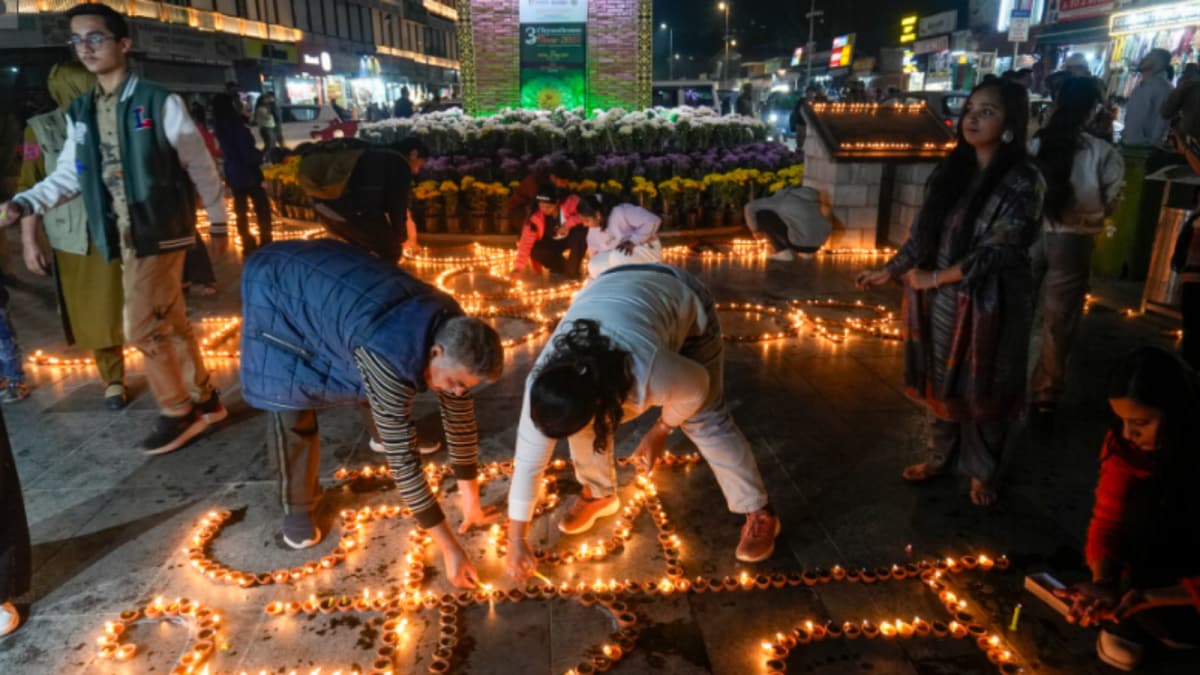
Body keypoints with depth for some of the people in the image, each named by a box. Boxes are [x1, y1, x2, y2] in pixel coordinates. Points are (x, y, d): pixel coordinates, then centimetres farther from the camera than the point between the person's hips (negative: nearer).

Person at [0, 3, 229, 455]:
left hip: (159, 234, -6)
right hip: (123, 239, 6)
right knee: (169, 325, 13)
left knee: (142, 328, -8)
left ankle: (176, 412, 10)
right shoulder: (79, 113, 10)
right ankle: (203, 402, 25)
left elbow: (200, 167, -2)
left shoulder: (160, 103, -8)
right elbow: (68, 176, 11)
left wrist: (219, 220, 3)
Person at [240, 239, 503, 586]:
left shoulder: (451, 332, -18)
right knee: (290, 400, -10)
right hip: (275, 284, -6)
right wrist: (450, 548, -32)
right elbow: (401, 457, -37)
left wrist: (470, 496, 0)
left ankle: (380, 427, 44)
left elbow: (460, 412, -6)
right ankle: (297, 504, 11)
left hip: (324, 265, 7)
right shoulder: (391, 355, -41)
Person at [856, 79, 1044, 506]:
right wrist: (889, 271, 7)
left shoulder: (1022, 182, -13)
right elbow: (924, 230, 9)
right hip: (940, 302, 5)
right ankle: (940, 457, 37)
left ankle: (982, 473, 31)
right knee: (941, 385, 17)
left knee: (980, 392, 10)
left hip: (984, 307, -5)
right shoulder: (953, 171, 4)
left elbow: (996, 251, -17)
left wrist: (934, 278, -13)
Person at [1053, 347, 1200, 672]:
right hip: (1155, 564, 3)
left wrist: (1145, 597, -34)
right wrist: (1103, 584, -29)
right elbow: (1108, 519, -12)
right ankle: (1125, 623, -5)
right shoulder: (1127, 444, -15)